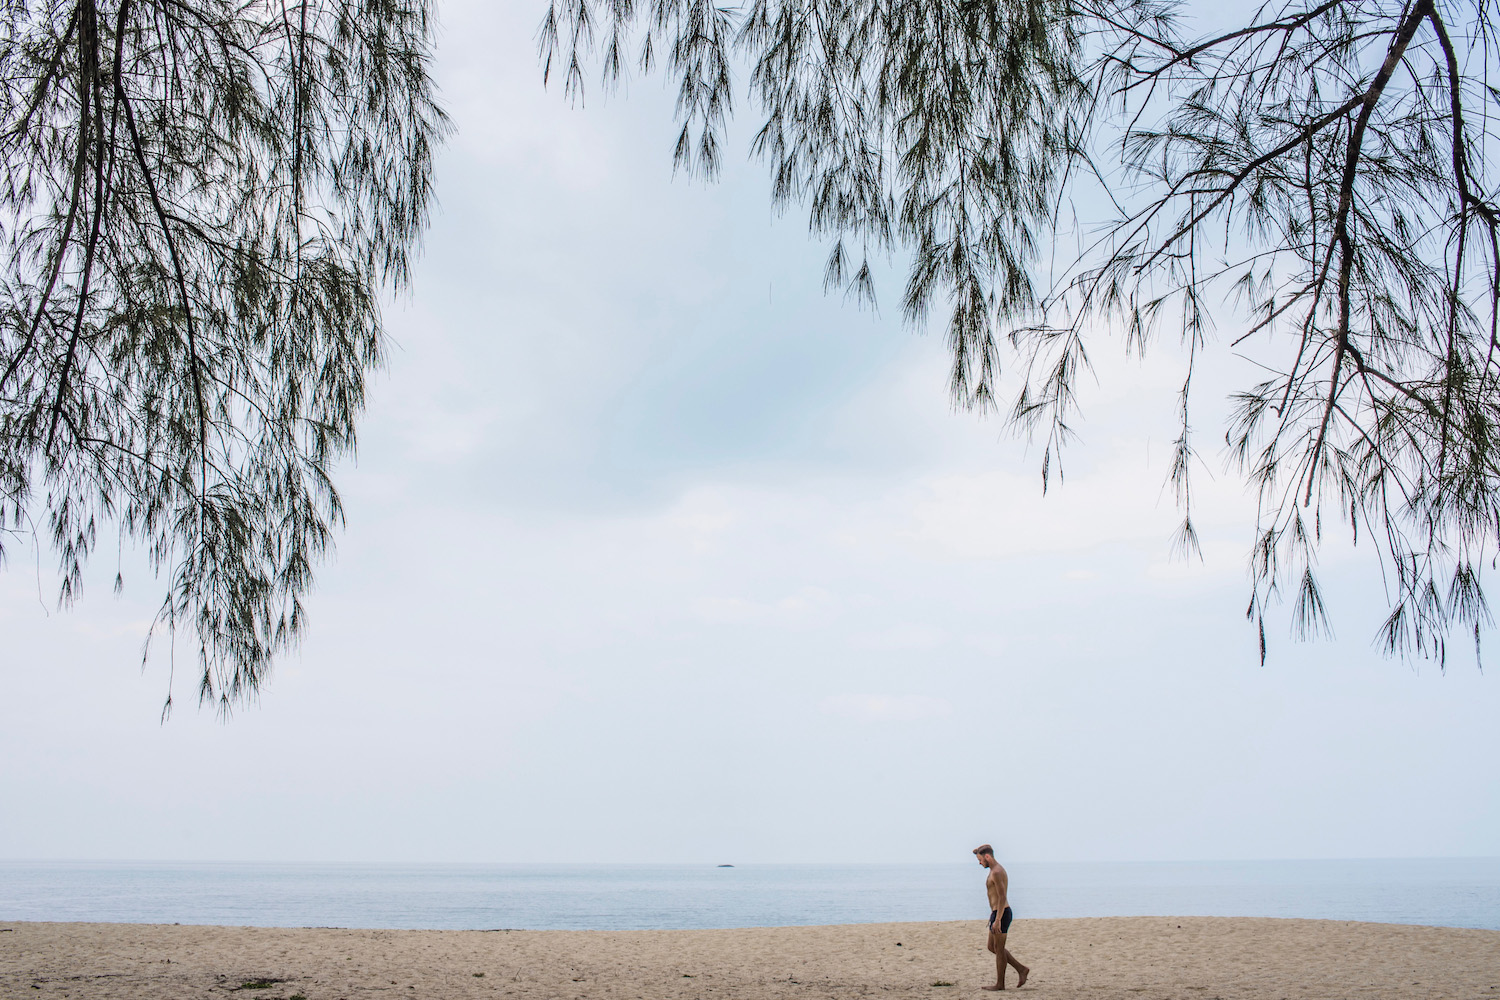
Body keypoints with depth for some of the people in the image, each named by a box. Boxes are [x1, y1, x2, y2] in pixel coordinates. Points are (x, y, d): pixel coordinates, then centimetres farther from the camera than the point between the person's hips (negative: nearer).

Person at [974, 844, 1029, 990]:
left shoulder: (997, 872, -19)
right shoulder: (997, 871, 15)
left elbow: (1002, 897, -23)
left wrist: (997, 920, -24)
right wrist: (994, 917, 26)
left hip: (1001, 915, -10)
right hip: (999, 914, 10)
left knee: (999, 949, 0)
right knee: (992, 947, 15)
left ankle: (1000, 984, 9)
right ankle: (1021, 970, 16)